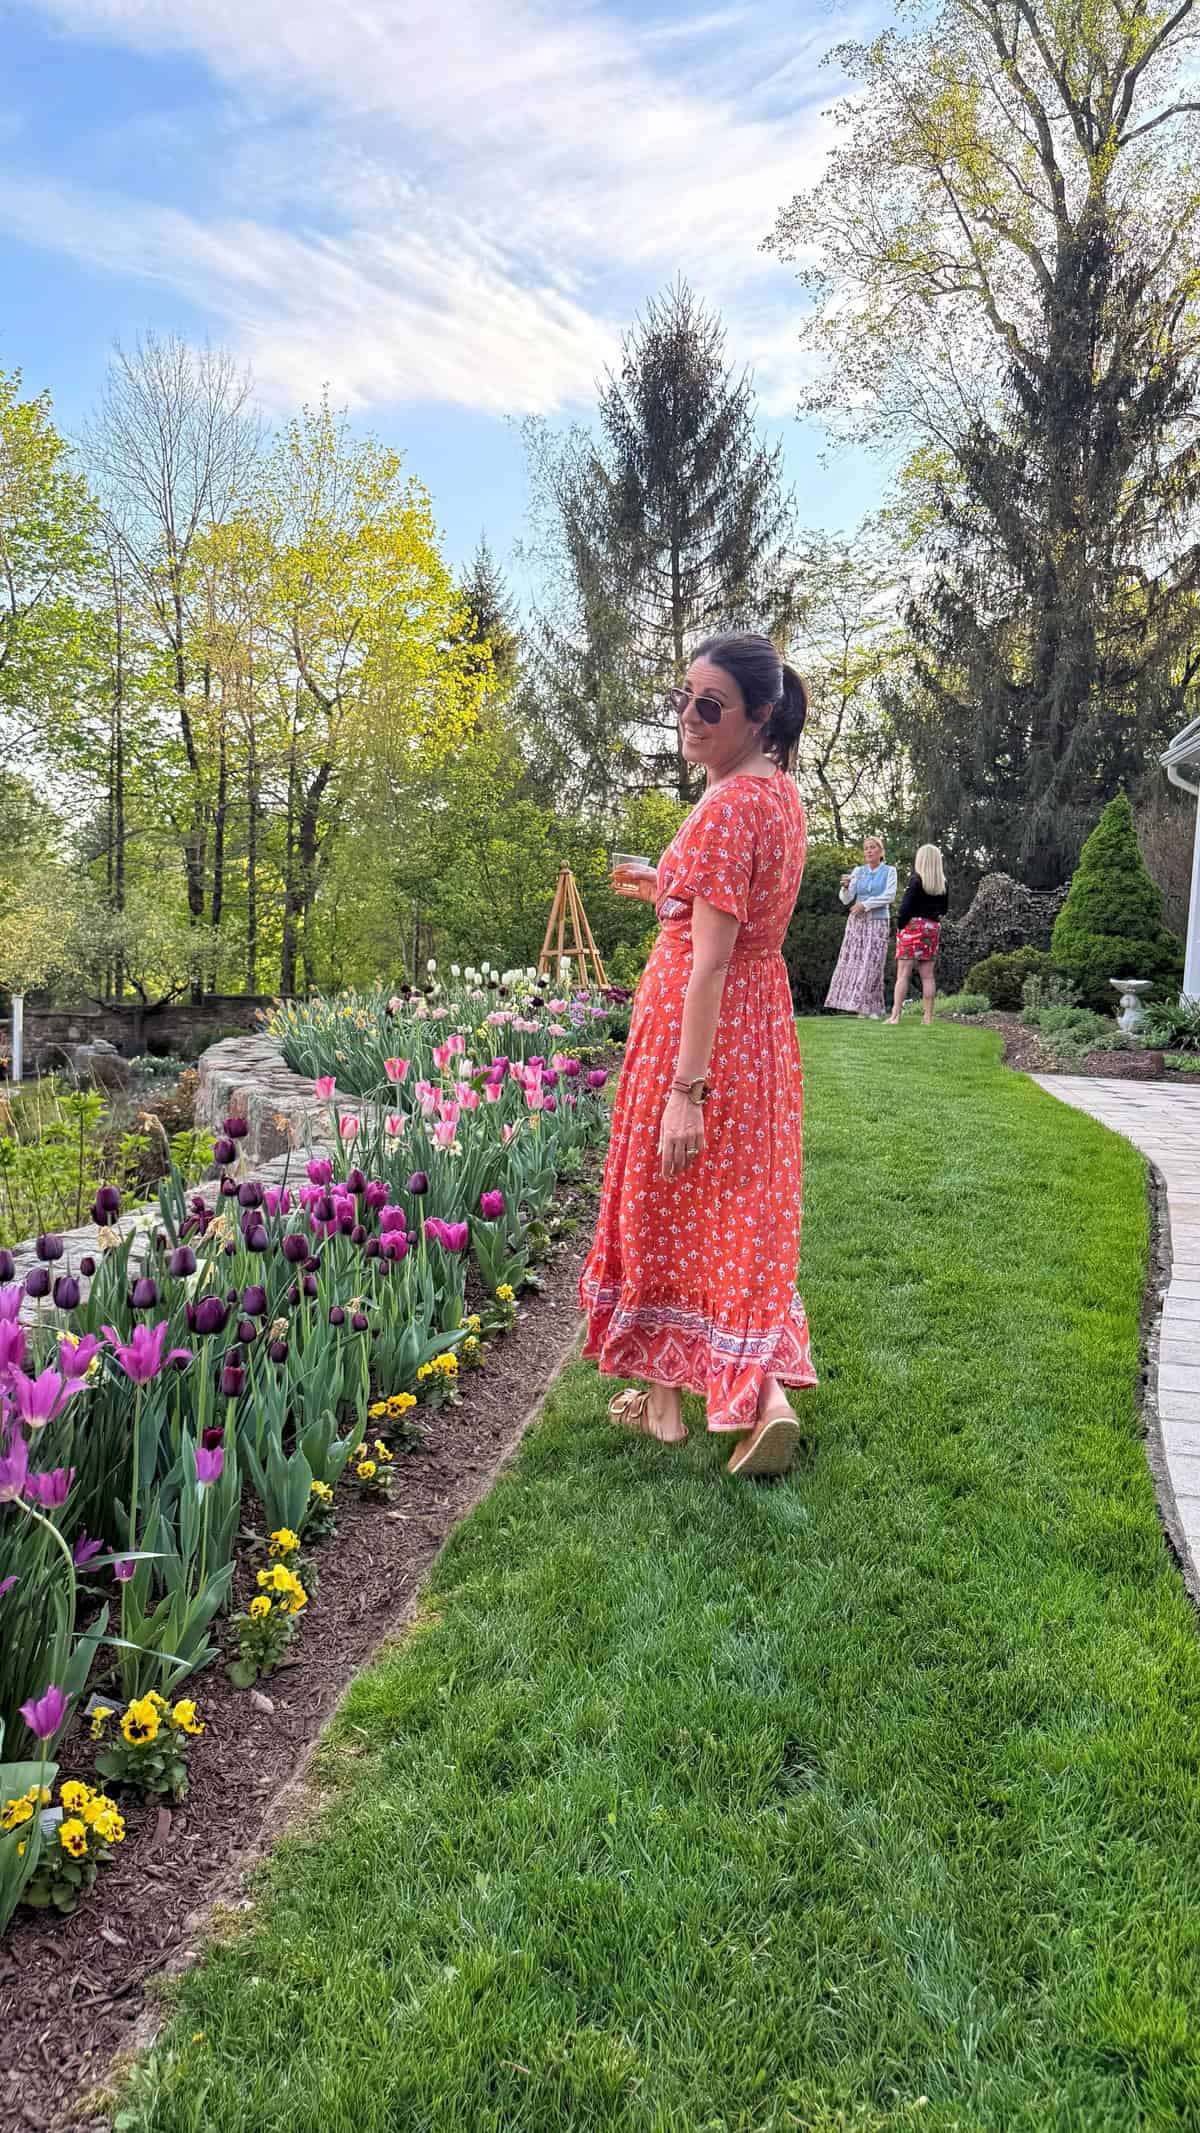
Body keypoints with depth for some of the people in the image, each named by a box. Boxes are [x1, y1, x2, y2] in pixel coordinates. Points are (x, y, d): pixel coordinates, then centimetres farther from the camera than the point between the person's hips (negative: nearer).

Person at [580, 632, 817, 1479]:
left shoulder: (728, 808, -21)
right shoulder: (781, 793, 8)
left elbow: (709, 962, -25)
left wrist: (687, 1089, -25)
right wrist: (668, 887, 25)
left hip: (699, 1026, -9)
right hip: (761, 1021, 9)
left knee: (663, 1203, 8)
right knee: (742, 1214, 12)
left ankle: (661, 1396, 23)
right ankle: (766, 1394, 6)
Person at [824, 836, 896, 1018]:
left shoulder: (889, 871, 2)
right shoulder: (858, 871, 8)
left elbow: (889, 896, -9)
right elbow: (846, 899, 2)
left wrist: (865, 904, -14)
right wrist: (845, 887, -19)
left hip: (878, 923, -3)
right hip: (856, 922, 3)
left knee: (872, 965, -7)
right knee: (852, 961, -3)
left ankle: (872, 1008, -5)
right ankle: (849, 1003, 0)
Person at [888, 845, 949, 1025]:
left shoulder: (916, 879, -11)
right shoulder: (942, 883, 7)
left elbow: (906, 906, -15)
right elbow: (943, 909, 14)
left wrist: (899, 925, -5)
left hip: (913, 925, -5)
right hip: (932, 928, 6)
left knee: (903, 974, -5)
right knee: (928, 975, 9)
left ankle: (895, 1016, -8)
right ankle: (928, 1017, 9)